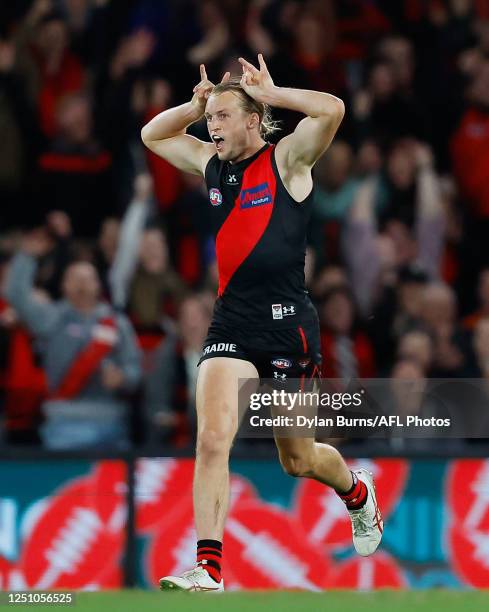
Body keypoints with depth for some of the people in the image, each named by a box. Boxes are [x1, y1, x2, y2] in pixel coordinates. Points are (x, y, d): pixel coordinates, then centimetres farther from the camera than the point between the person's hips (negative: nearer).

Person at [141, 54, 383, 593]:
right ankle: (208, 569, -18)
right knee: (212, 438, -16)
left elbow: (331, 110, -22)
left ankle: (358, 494, 44)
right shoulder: (212, 164, 11)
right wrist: (197, 104, 10)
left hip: (287, 323, -4)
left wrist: (268, 92, -11)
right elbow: (152, 135, 26)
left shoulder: (286, 160, -5)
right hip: (231, 321, 4)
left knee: (298, 460, 11)